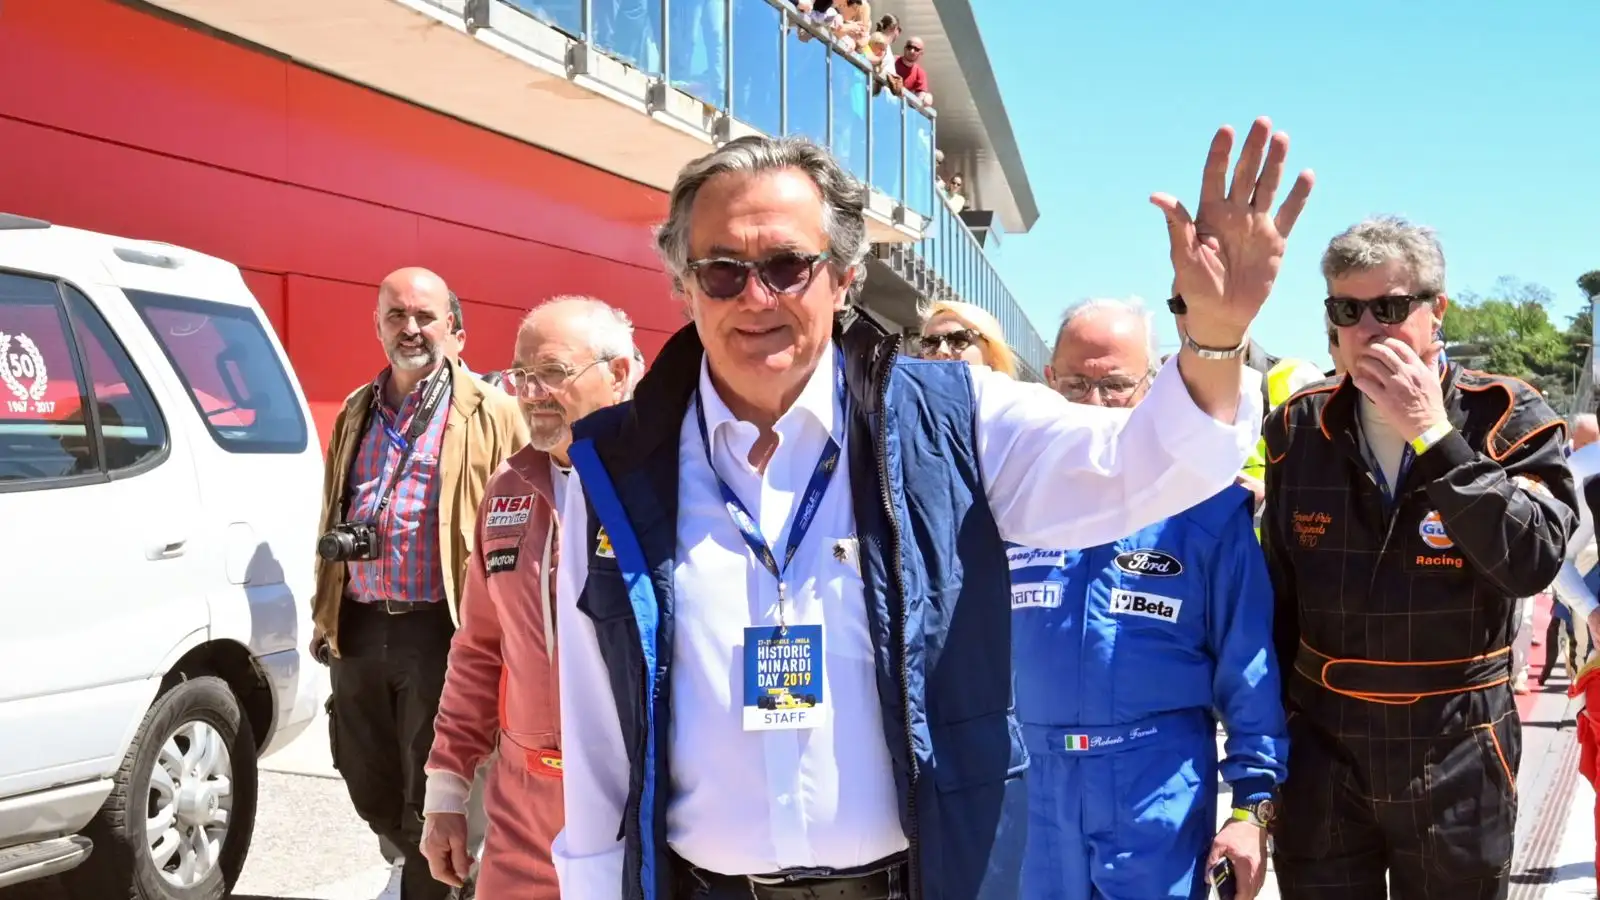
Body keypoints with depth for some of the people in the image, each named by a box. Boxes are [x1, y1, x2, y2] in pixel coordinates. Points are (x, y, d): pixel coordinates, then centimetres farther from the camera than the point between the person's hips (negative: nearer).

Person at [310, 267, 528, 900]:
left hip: (438, 629, -6)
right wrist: (325, 614, 15)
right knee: (369, 786, 18)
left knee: (430, 794, 4)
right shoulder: (356, 412, 14)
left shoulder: (488, 414, -3)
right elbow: (332, 516, 19)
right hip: (358, 627, 6)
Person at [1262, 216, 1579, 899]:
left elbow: (1533, 562, -21)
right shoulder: (1299, 426, 1)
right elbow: (1277, 592, 7)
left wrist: (1434, 436, -23)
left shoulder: (1508, 418, -6)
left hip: (1456, 757, -1)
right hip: (1321, 748, 2)